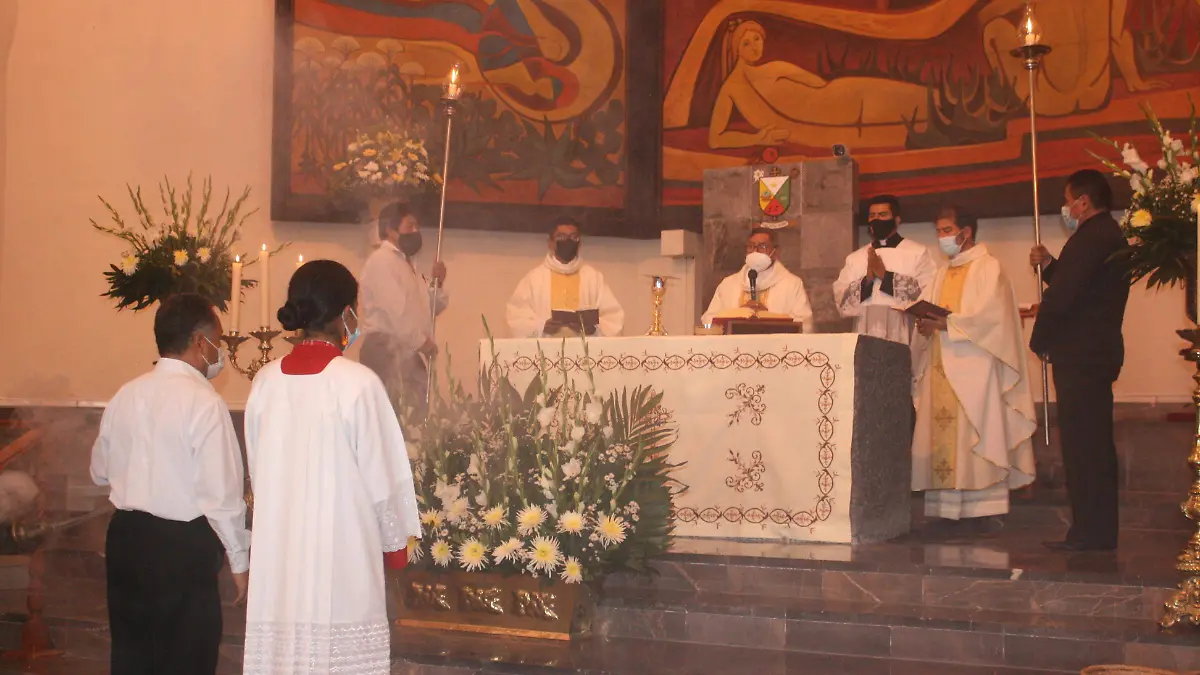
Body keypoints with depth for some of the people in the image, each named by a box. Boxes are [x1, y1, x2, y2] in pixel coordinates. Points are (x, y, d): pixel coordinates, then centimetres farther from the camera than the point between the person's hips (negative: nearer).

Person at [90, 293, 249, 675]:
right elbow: (221, 493, -17)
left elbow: (100, 471, 14)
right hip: (183, 546, -6)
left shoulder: (126, 395, 2)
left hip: (125, 536, 6)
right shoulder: (204, 402, -16)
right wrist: (239, 559, -8)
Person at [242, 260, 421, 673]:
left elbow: (258, 472, 8)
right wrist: (396, 540, 9)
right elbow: (383, 477, -7)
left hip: (279, 550, 5)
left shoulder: (266, 382, 0)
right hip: (342, 554, -5)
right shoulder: (357, 383, -12)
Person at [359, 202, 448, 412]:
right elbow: (394, 310, -18)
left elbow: (428, 307, 23)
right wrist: (421, 342, -15)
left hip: (409, 352, 10)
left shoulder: (406, 263, 22)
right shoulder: (381, 260, -8)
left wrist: (437, 284, 5)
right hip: (387, 350, -10)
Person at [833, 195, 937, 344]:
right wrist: (866, 280, -10)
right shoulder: (854, 258, 15)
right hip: (865, 338, 3)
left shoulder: (917, 253, 5)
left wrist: (886, 275, -10)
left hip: (903, 339, -3)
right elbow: (841, 301, 7)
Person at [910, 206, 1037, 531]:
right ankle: (950, 508, 1)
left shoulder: (988, 267, -1)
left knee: (976, 436, -10)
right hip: (941, 368, 7)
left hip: (973, 367, -7)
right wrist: (926, 325, -8)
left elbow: (990, 314, -13)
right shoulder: (942, 275, 21)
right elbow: (926, 313, 15)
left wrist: (946, 324, -18)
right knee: (944, 440, 1)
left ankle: (985, 511, -9)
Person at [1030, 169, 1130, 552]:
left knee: (1082, 445, -8)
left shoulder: (1090, 237, -15)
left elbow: (1063, 295, -21)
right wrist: (1048, 265, 16)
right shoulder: (1112, 236, 18)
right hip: (1100, 352, 11)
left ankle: (1089, 532, -7)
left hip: (1079, 355, -11)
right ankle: (1100, 532, 19)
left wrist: (1040, 340, -9)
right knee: (1096, 444, 13)